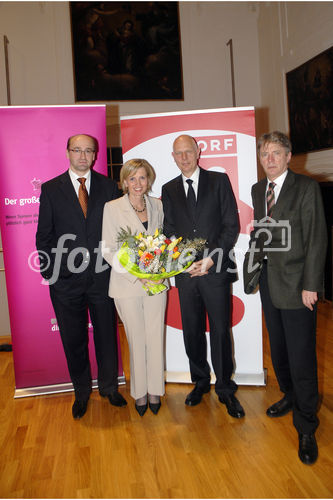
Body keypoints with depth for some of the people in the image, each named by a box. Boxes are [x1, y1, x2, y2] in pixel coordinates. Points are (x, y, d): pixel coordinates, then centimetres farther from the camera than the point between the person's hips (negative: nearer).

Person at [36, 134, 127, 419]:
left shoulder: (109, 187, 4)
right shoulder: (51, 189, 2)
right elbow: (44, 235, 2)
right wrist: (50, 272, -4)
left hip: (102, 276, 1)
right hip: (66, 278, 0)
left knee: (107, 335, 13)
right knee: (73, 339, 11)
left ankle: (109, 387, 33)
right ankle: (82, 392, 30)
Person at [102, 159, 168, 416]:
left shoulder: (157, 205, 6)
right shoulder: (112, 208, -5)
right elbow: (109, 251, -7)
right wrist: (136, 275, -16)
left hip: (156, 281, 3)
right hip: (127, 284, -3)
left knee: (156, 337, 7)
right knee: (136, 339, 7)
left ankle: (155, 390, 25)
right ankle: (140, 392, 25)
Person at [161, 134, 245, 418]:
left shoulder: (219, 181, 2)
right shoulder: (169, 190, 11)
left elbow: (232, 225, -2)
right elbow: (169, 231, 9)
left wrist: (211, 259, -12)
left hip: (216, 268, -2)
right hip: (185, 271, 3)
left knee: (221, 331, 3)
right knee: (192, 331, 11)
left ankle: (225, 389, 19)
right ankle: (200, 382, 29)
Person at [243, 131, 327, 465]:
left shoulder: (306, 188, -8)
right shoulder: (257, 190, 10)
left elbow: (316, 238, -11)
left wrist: (311, 285, -15)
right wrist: (252, 267, 3)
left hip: (296, 282, -6)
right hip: (268, 278, 6)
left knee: (301, 355, -1)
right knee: (277, 347, 17)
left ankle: (306, 428, 14)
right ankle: (290, 396, 41)